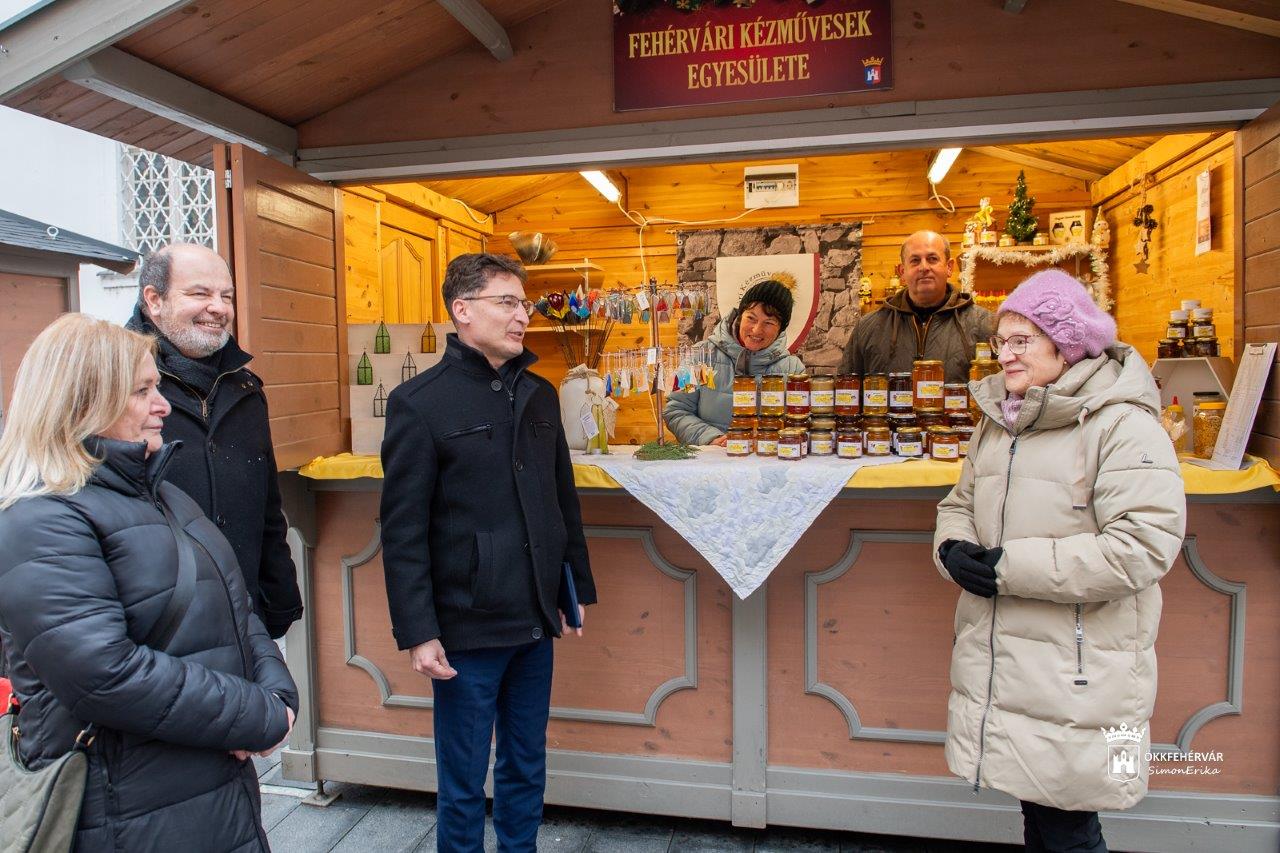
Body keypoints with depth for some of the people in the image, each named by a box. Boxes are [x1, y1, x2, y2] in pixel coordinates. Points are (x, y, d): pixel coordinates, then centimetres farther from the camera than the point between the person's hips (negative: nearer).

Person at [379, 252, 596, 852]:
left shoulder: (539, 395, 8)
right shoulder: (420, 403, -10)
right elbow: (403, 531, -11)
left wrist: (580, 586, 14)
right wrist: (417, 633, -13)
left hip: (535, 622, 6)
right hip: (467, 627, -5)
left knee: (526, 769, 19)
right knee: (464, 781, 11)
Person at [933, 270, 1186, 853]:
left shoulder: (1122, 424, -13)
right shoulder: (999, 419, 12)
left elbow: (1144, 544, -21)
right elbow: (960, 503, 20)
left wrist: (1013, 567, -21)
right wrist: (953, 550, -4)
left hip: (1076, 675, -7)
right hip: (997, 667, 7)